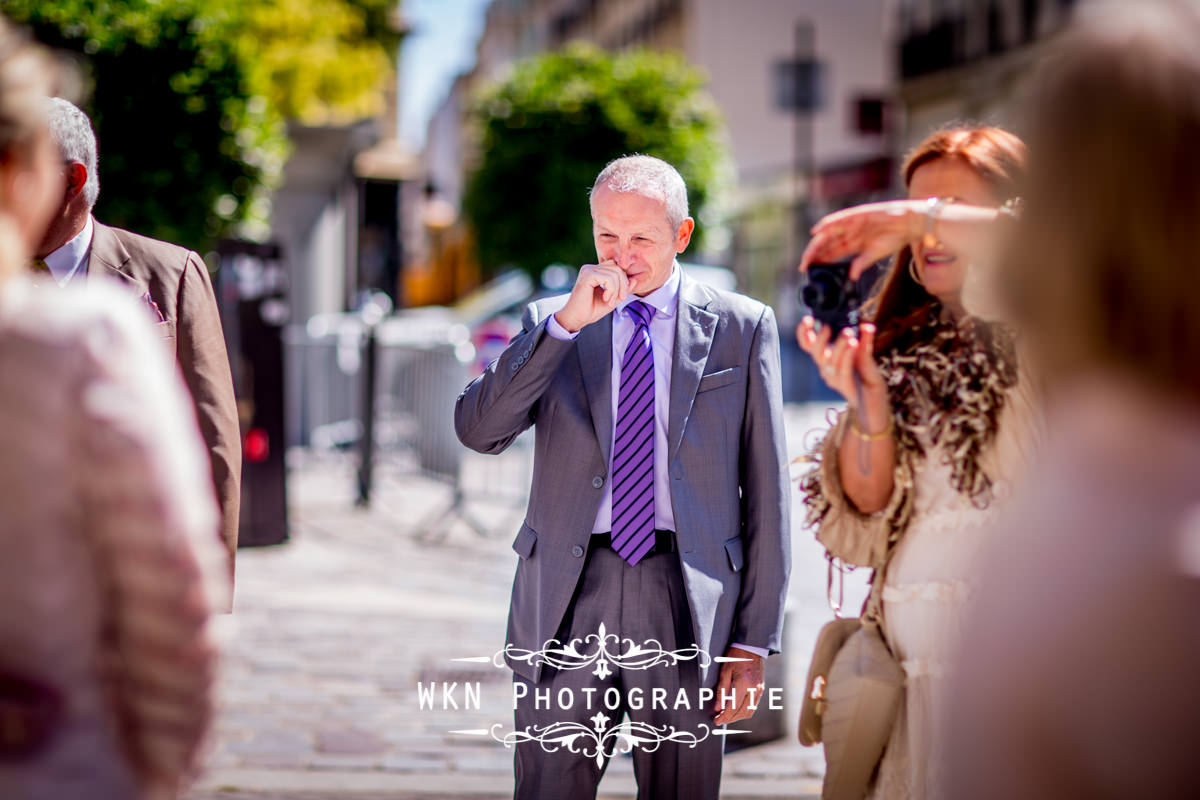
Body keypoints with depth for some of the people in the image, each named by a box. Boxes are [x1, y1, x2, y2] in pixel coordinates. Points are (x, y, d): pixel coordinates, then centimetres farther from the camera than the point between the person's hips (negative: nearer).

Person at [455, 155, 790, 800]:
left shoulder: (742, 327, 7)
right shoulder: (549, 323, 10)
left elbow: (765, 492, 5)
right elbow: (477, 430, -5)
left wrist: (754, 639, 0)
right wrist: (568, 322, -13)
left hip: (688, 602, -1)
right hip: (569, 600, 1)